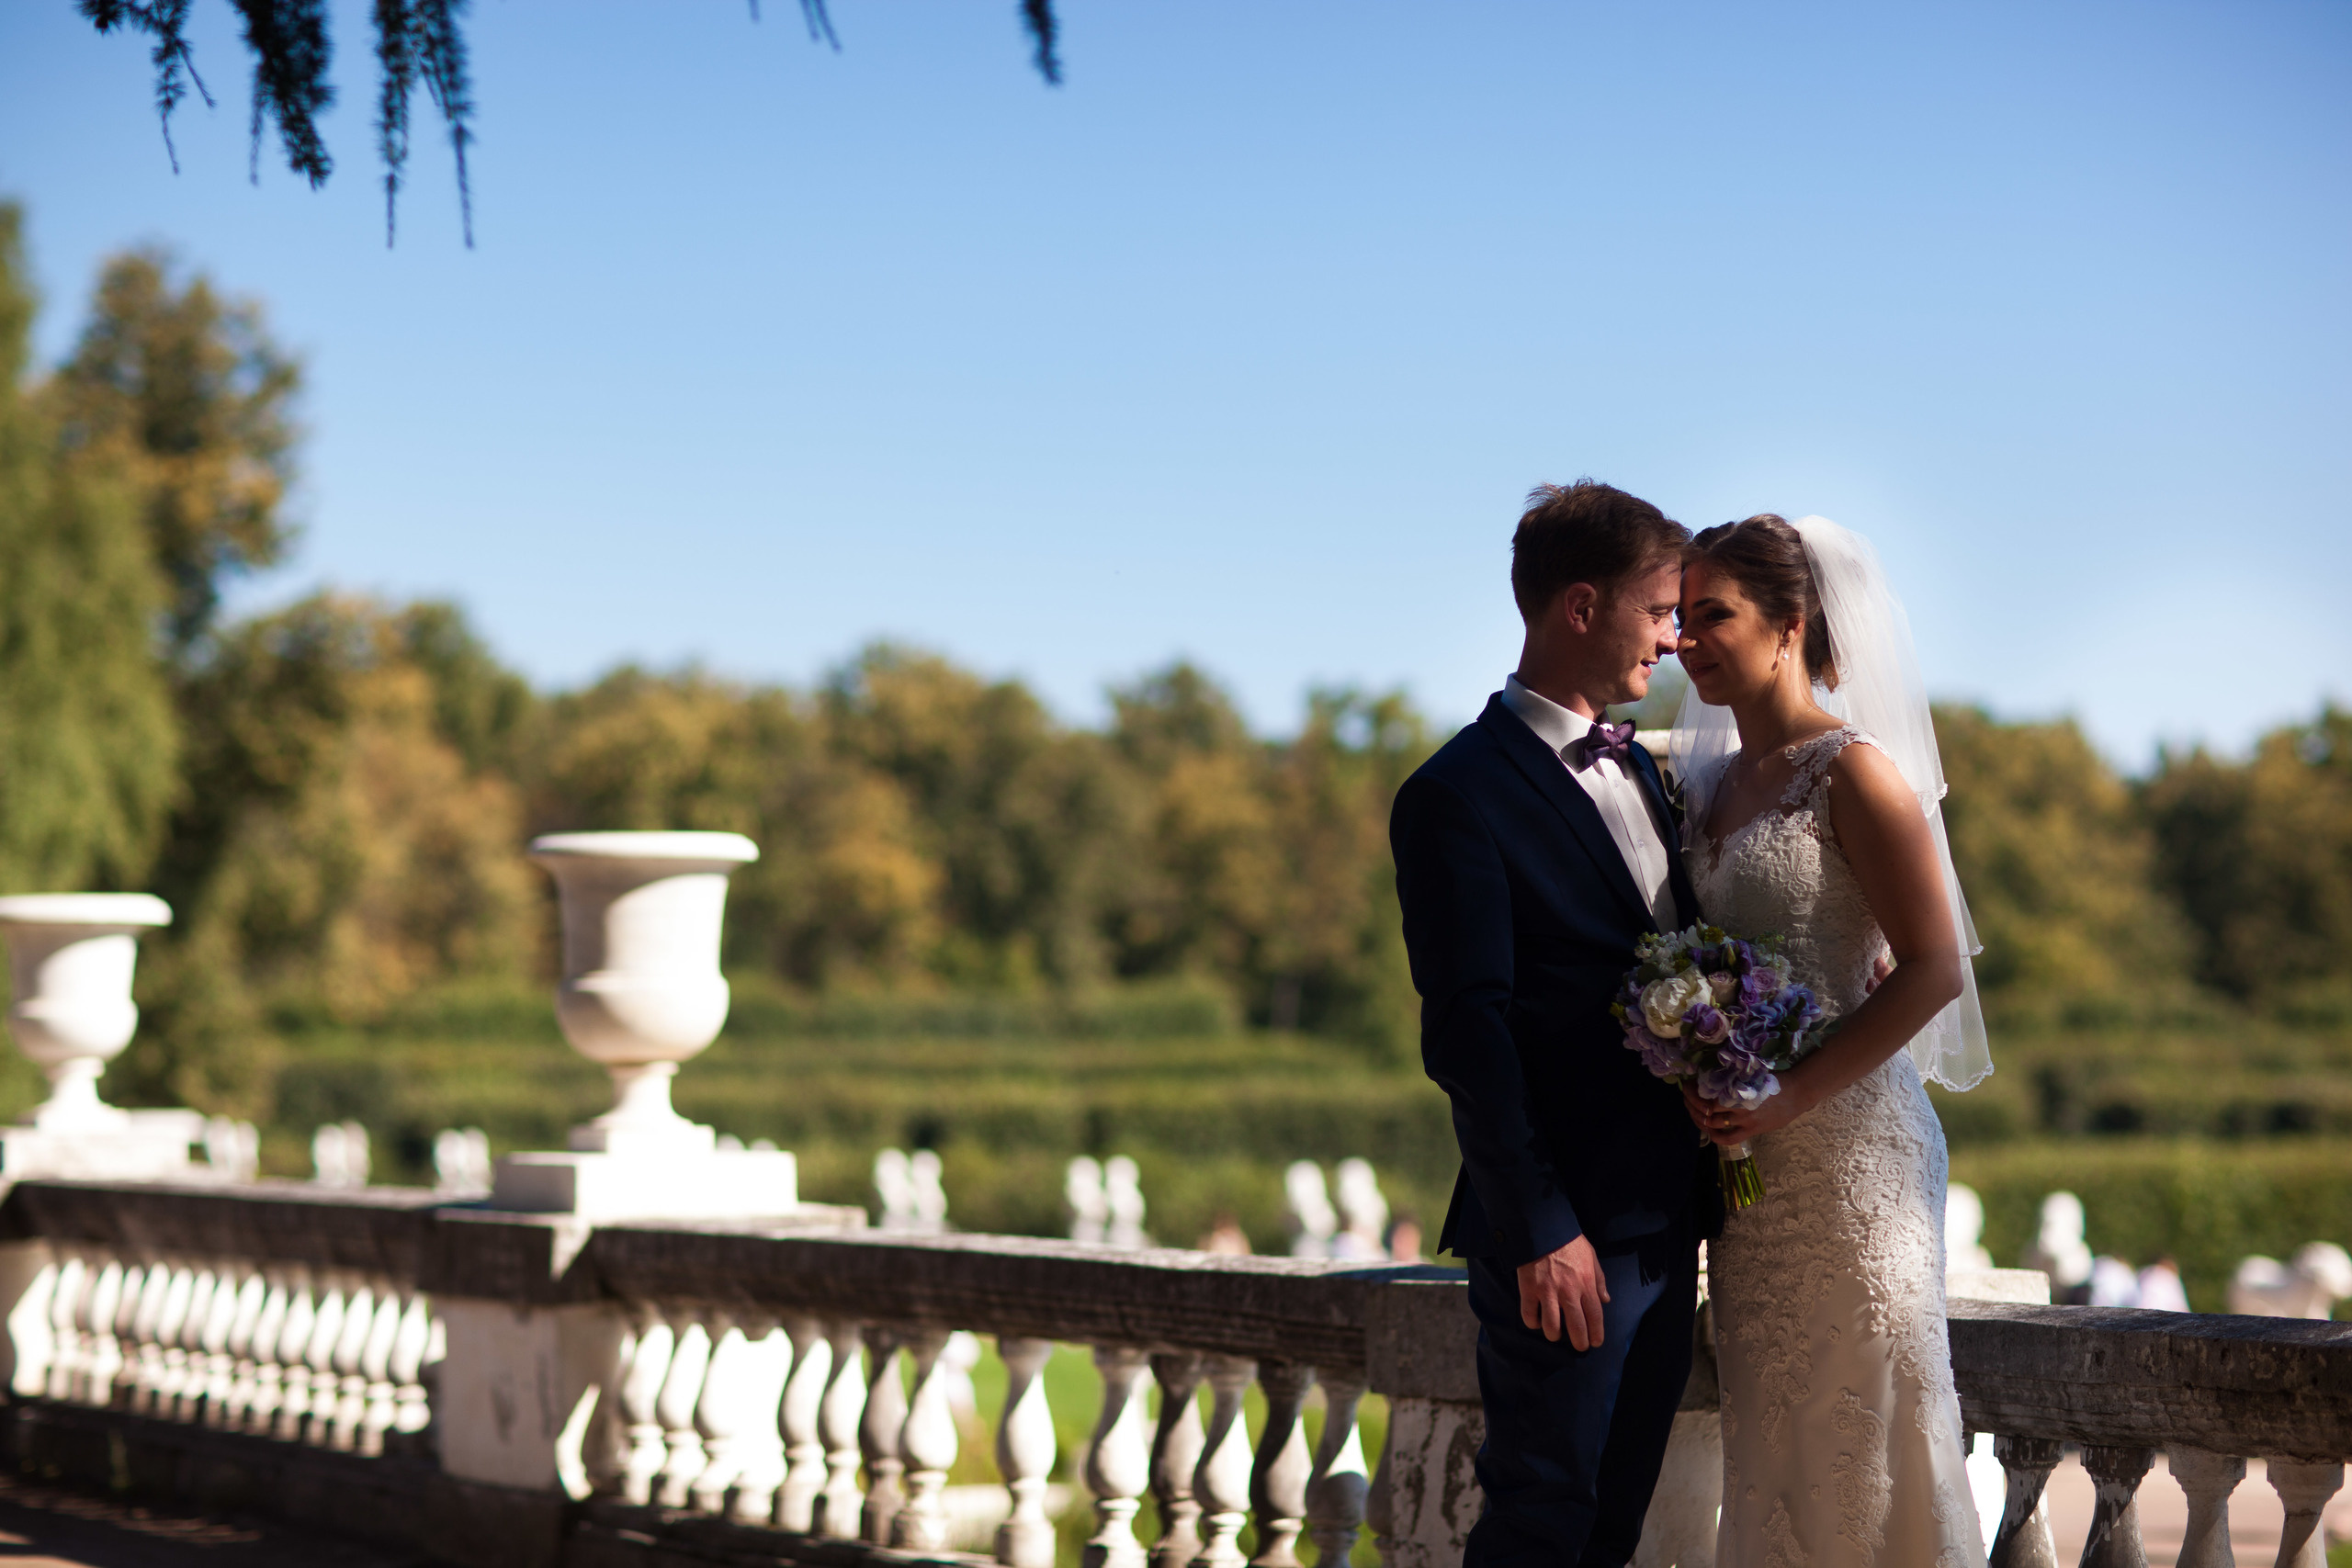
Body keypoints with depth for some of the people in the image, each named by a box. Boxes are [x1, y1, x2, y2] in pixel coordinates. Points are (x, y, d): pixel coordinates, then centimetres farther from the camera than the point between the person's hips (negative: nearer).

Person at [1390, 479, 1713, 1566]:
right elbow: (1466, 1034, -16)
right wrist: (1540, 1229, -19)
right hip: (1568, 1235, -8)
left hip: (1668, 1219, 8)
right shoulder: (1461, 796, -11)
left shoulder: (1634, 766, 16)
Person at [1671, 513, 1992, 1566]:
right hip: (1750, 1162, 7)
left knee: (1859, 1436, -3)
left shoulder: (1854, 770, -9)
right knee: (1773, 1446, 8)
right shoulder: (1711, 780, 13)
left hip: (1849, 1146, -7)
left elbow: (1933, 969, -14)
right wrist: (1701, 1076, 4)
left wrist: (1791, 1097, -18)